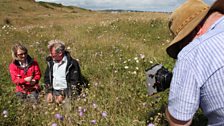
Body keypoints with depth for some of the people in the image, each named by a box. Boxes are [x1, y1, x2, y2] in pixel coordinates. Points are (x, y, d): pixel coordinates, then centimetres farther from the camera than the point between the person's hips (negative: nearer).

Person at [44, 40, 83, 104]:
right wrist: (49, 92, 3)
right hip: (54, 92, 5)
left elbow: (75, 82, -13)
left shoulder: (72, 64, -12)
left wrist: (63, 96, -15)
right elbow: (47, 78, 15)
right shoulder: (50, 62, 7)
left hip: (66, 93, -4)